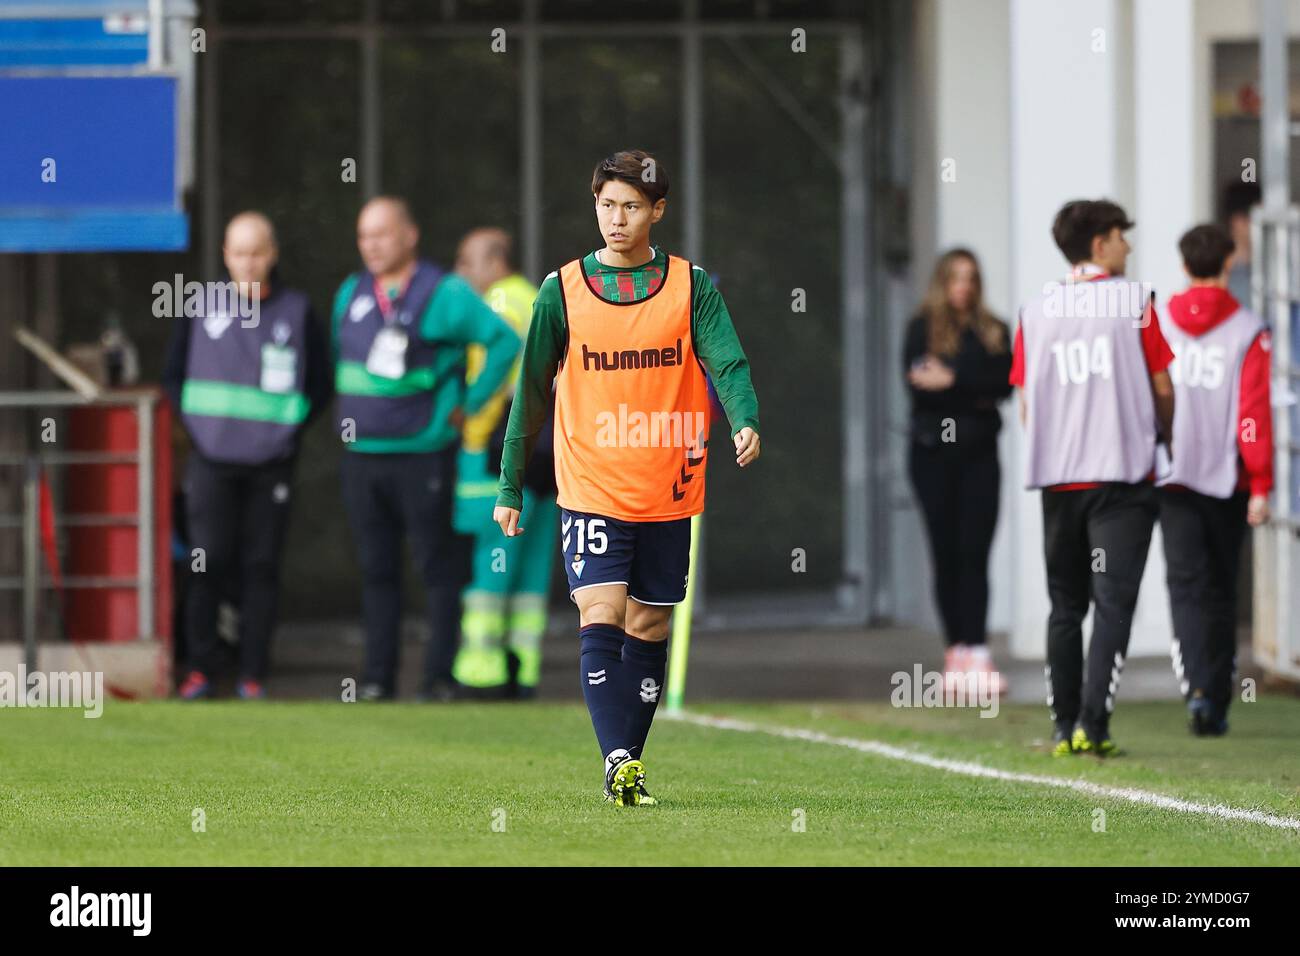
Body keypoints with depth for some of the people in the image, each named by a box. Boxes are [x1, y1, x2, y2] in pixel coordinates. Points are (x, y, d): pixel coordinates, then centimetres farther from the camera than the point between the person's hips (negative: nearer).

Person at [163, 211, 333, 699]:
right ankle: (200, 668, 4)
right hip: (212, 460, 0)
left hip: (271, 463, 0)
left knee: (261, 567, 0)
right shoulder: (201, 308, 5)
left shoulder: (297, 311, 3)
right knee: (209, 562, -4)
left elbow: (320, 384, 10)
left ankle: (253, 673, 5)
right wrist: (195, 425, 3)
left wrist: (291, 430, 0)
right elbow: (173, 373, 14)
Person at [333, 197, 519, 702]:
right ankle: (377, 674, 10)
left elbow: (505, 341, -11)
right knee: (376, 570, 7)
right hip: (362, 453, 5)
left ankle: (441, 674, 1)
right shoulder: (351, 294, 12)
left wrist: (469, 405, -10)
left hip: (423, 456, -5)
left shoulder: (445, 294, -7)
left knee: (438, 568, -2)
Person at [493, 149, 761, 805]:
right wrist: (509, 487, 7)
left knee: (648, 630, 7)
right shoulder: (562, 291, 1)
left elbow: (727, 363, -10)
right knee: (601, 621, -15)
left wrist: (745, 422, -31)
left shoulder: (691, 286, 2)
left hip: (667, 494, 2)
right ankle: (618, 763, -21)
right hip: (591, 492, -2)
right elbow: (531, 391, 7)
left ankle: (629, 765, 17)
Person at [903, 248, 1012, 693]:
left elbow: (1005, 383, -5)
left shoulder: (994, 332, 9)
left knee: (975, 552, -7)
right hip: (934, 452, -1)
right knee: (946, 553, 2)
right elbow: (918, 385, -8)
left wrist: (953, 381, -14)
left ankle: (976, 652, -15)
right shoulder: (922, 329, 4)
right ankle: (957, 648, 8)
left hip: (979, 454, 1)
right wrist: (976, 394, -13)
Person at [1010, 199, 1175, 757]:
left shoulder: (1036, 312, 6)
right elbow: (1162, 389, 0)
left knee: (1065, 606, 12)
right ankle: (1092, 726, -14)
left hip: (1057, 480, 4)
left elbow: (1026, 404, 8)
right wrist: (1167, 438, 18)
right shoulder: (1133, 302, -3)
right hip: (1124, 475, -4)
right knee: (1112, 602, -4)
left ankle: (1064, 727, 12)